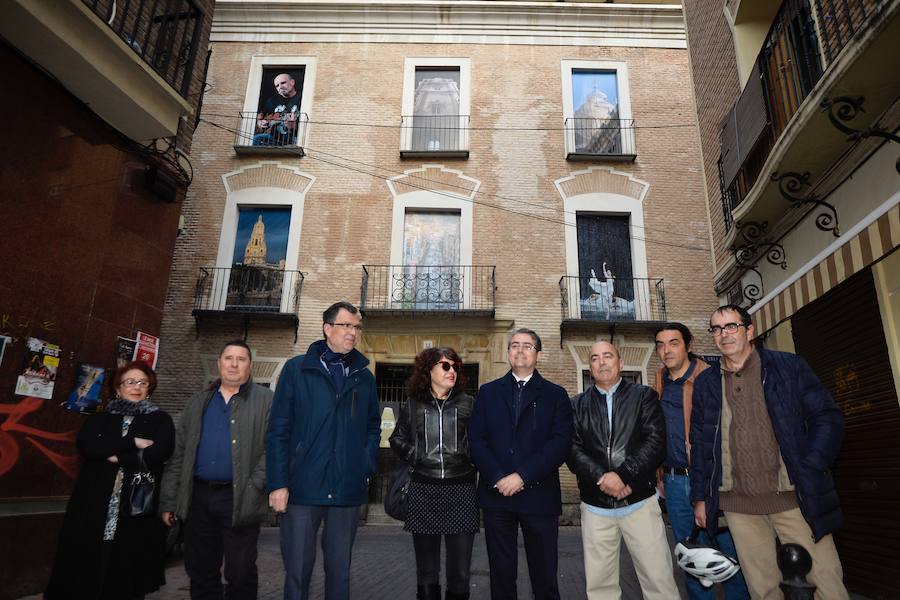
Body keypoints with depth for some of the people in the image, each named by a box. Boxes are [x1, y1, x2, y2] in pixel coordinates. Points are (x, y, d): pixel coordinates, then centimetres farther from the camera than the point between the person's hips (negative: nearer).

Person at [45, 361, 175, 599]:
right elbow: (86, 447, -6)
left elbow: (159, 453, -10)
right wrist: (132, 442, -11)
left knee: (128, 575, 2)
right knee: (87, 569, 3)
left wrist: (117, 456, -8)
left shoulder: (160, 420, 6)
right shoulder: (99, 418, 13)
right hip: (95, 504, 2)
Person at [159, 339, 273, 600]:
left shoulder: (266, 400, 0)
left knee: (241, 575, 5)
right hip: (198, 498, 4)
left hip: (240, 500, -4)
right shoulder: (198, 402, 13)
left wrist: (255, 487, -15)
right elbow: (178, 454, 12)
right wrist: (168, 501, 8)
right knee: (200, 572, 14)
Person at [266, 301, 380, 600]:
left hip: (348, 491, 3)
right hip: (302, 487, -3)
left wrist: (366, 468, 1)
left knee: (340, 570, 13)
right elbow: (278, 430, -4)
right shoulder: (297, 369, 0)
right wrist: (278, 484, -9)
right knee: (297, 570, 5)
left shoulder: (364, 377, 10)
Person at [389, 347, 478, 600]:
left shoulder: (468, 404, 3)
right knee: (426, 571, 10)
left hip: (460, 488, 0)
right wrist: (414, 457, 4)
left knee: (460, 572, 2)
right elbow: (397, 439, 18)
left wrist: (470, 459, 1)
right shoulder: (414, 404, 5)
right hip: (424, 490, 1)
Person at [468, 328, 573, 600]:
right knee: (501, 574, 11)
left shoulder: (555, 394, 5)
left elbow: (561, 442, -6)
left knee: (545, 576, 7)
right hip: (496, 495, 2)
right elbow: (476, 440, 2)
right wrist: (498, 477, -11)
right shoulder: (488, 392, 10)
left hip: (539, 495, -1)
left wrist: (523, 476, -14)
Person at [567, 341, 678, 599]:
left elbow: (655, 442, -7)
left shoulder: (645, 396, 4)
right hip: (595, 506, 2)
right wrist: (602, 477, -16)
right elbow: (573, 450, -1)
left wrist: (622, 475, -16)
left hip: (640, 501, -1)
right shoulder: (577, 405, 8)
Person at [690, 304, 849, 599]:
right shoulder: (705, 383, 9)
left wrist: (807, 472, -10)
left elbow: (828, 418, 0)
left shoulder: (789, 366, 1)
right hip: (738, 505, 2)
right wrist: (700, 497, 10)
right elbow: (700, 442, 12)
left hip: (795, 499, -2)